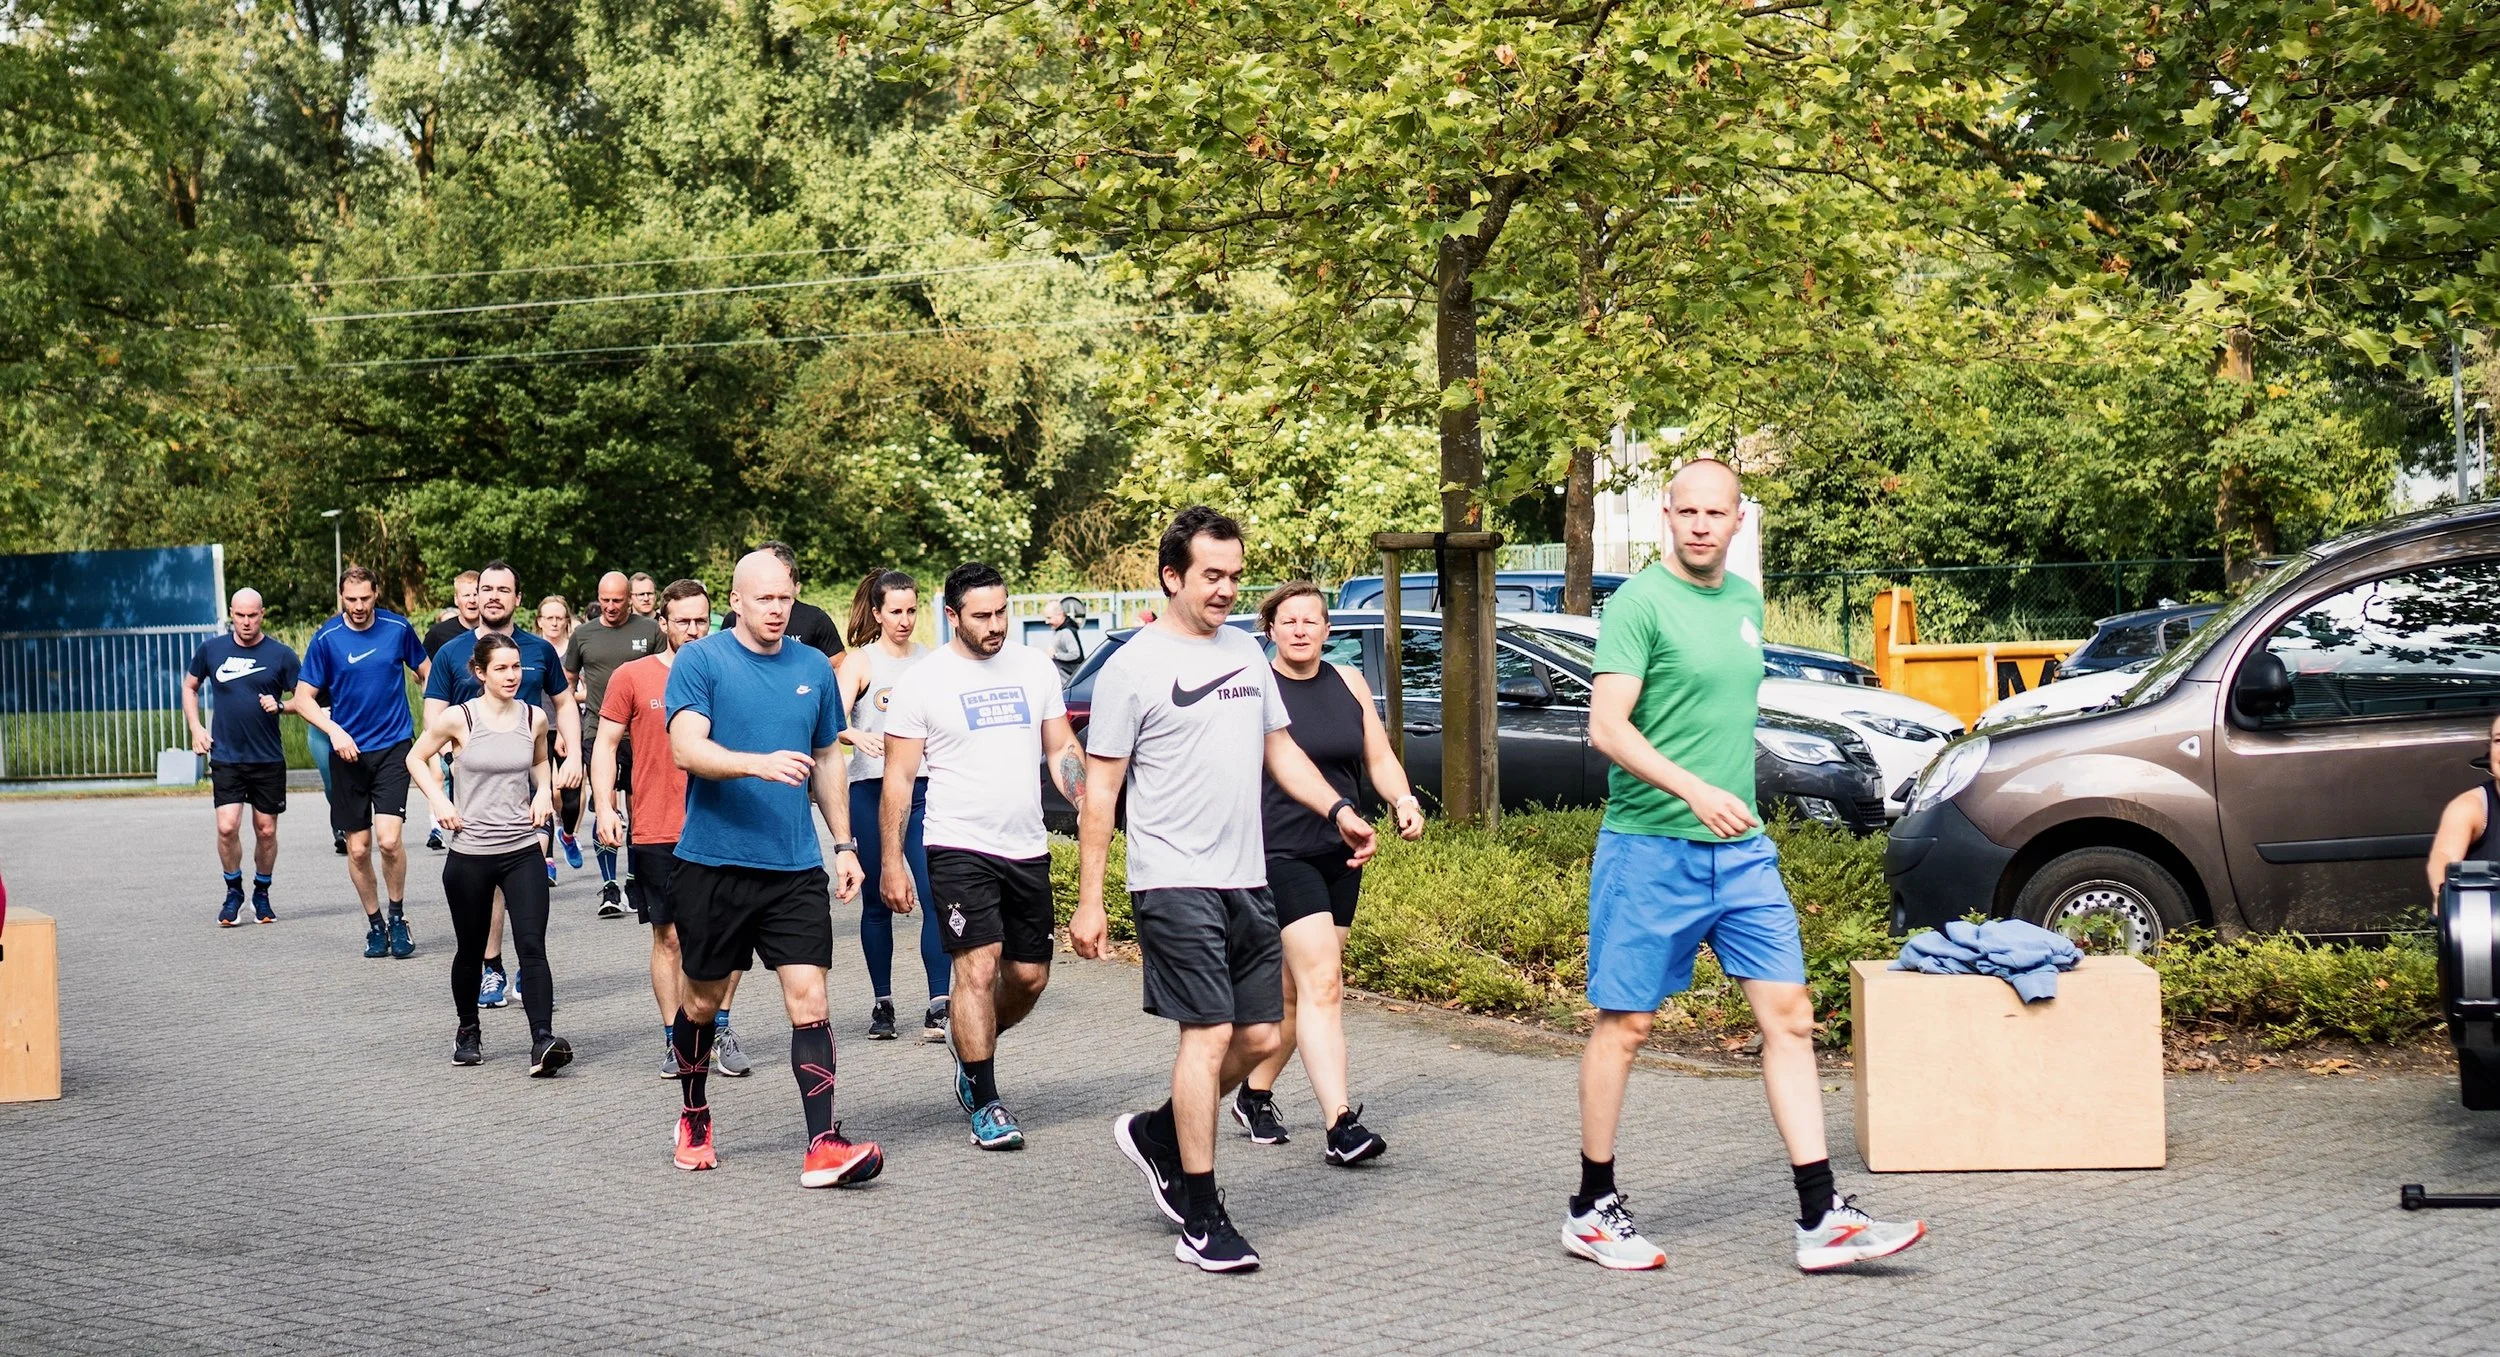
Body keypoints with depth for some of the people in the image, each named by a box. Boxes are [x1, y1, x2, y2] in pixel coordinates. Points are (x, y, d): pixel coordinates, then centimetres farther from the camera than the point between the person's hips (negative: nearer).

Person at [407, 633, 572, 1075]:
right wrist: (439, 800, -5)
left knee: (532, 945, -13)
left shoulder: (534, 718, 2)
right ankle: (467, 1031, 35)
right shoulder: (458, 719, -7)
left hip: (522, 851, 1)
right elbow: (416, 758, 8)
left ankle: (543, 1042, -22)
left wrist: (543, 791, 4)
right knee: (470, 950, 13)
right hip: (470, 853, -1)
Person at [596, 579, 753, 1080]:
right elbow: (606, 744, 3)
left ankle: (720, 1029, 13)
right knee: (669, 938, 3)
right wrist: (605, 807, -8)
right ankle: (674, 1039, 11)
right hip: (656, 833, -2)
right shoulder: (631, 676, 2)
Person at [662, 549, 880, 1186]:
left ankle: (824, 1146, -11)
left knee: (808, 997, -8)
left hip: (795, 869, 2)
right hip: (713, 864, -2)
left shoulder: (814, 667, 9)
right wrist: (760, 763, -33)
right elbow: (686, 749, -17)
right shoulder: (700, 661, -4)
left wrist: (844, 845, 15)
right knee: (703, 999, 12)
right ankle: (693, 1119, 34)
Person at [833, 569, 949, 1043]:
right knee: (877, 901, 6)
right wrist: (857, 737, -33)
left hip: (923, 787, 2)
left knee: (935, 893, -12)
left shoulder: (930, 661, 12)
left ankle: (939, 1006, -13)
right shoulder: (859, 661, 2)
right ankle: (882, 1004, 16)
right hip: (871, 788, -2)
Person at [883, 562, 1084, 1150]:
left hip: (1027, 849, 5)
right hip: (960, 849, -5)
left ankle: (969, 1043, 38)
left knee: (1029, 976, 10)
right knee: (979, 967, -12)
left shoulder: (1034, 668, 7)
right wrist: (892, 864, -7)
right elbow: (898, 778, -2)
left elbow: (1062, 750, 14)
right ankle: (985, 1104, -3)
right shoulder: (925, 681, -4)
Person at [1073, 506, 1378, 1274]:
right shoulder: (1134, 667, -6)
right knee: (1210, 1035, -9)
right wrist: (1088, 900, -10)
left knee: (1260, 1036, 8)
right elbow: (1100, 788, -6)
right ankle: (1201, 1223, 0)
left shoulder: (1245, 653, 14)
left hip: (1247, 880, 7)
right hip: (1176, 884, -7)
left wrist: (1337, 810, 5)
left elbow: (1280, 749, 22)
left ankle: (1158, 1136, 30)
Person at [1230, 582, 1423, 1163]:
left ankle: (1255, 1094, 31)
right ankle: (1341, 1125, -19)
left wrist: (1404, 800, -2)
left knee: (1296, 990, 12)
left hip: (1340, 854, 6)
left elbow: (1379, 757, 12)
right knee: (1321, 984, -15)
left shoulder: (1348, 683, 10)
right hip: (1279, 853, -6)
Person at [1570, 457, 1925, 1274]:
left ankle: (1820, 1221, 3)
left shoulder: (1745, 601, 13)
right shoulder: (1640, 602, -9)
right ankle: (1591, 1212, 16)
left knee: (1789, 1016, 1)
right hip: (1651, 849, -7)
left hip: (1742, 849, 7)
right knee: (1625, 1024, 2)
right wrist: (1694, 792, -28)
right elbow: (1607, 728, -18)